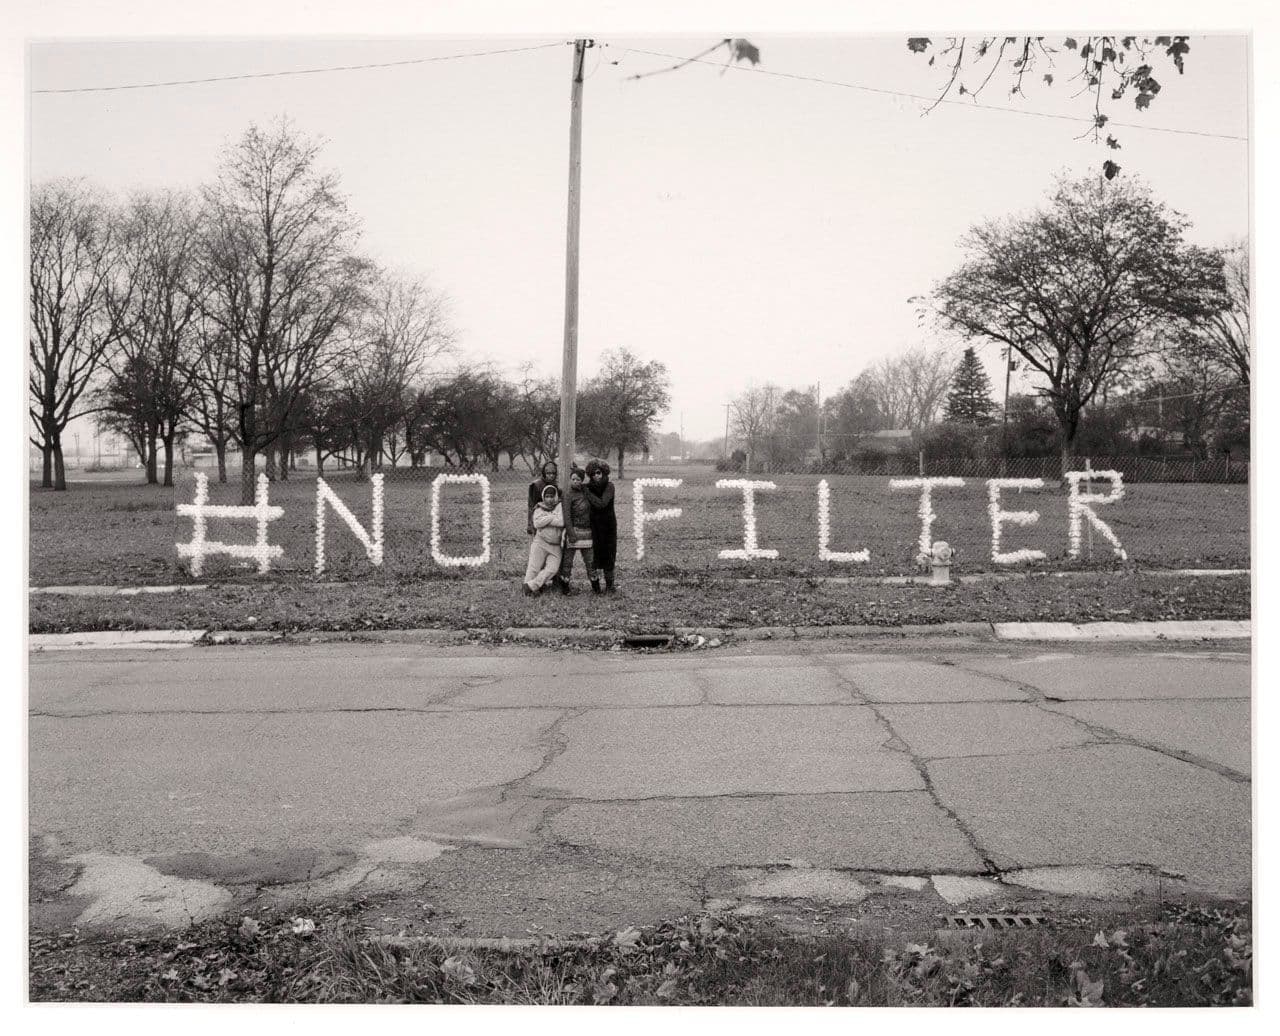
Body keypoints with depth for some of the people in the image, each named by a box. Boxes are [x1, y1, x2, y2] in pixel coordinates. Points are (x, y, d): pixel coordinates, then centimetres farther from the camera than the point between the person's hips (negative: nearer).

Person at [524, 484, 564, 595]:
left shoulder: (560, 507, 4)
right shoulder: (539, 509, 7)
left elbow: (562, 522, -13)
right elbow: (537, 523, -12)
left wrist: (545, 520, -8)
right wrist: (552, 518, -9)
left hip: (556, 546, 0)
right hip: (540, 542, 0)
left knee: (552, 569, -10)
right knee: (534, 567, -3)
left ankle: (531, 586, -4)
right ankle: (527, 587, 7)